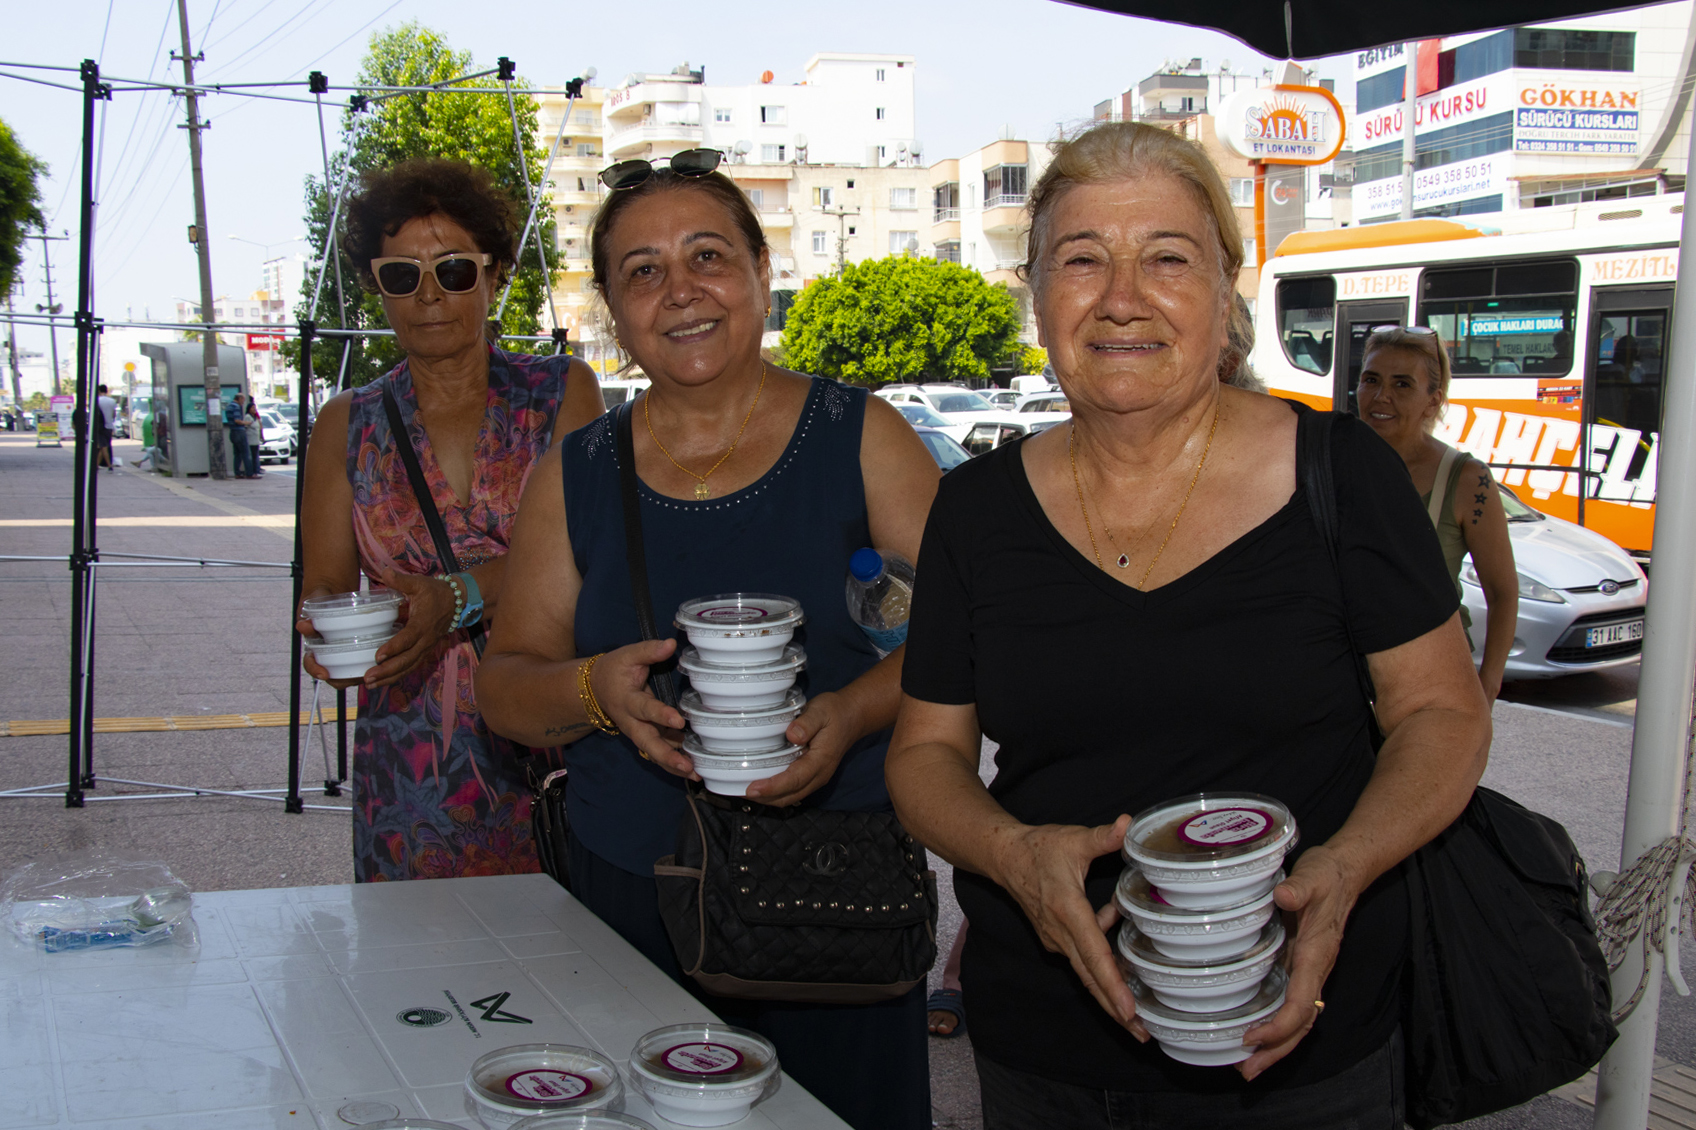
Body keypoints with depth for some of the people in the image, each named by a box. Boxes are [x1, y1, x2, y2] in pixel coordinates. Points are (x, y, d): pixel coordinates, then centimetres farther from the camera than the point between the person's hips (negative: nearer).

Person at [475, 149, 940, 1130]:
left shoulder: (861, 437, -1)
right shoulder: (578, 474, 6)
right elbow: (506, 684, 7)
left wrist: (853, 711, -20)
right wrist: (594, 690, -14)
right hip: (631, 903, 2)